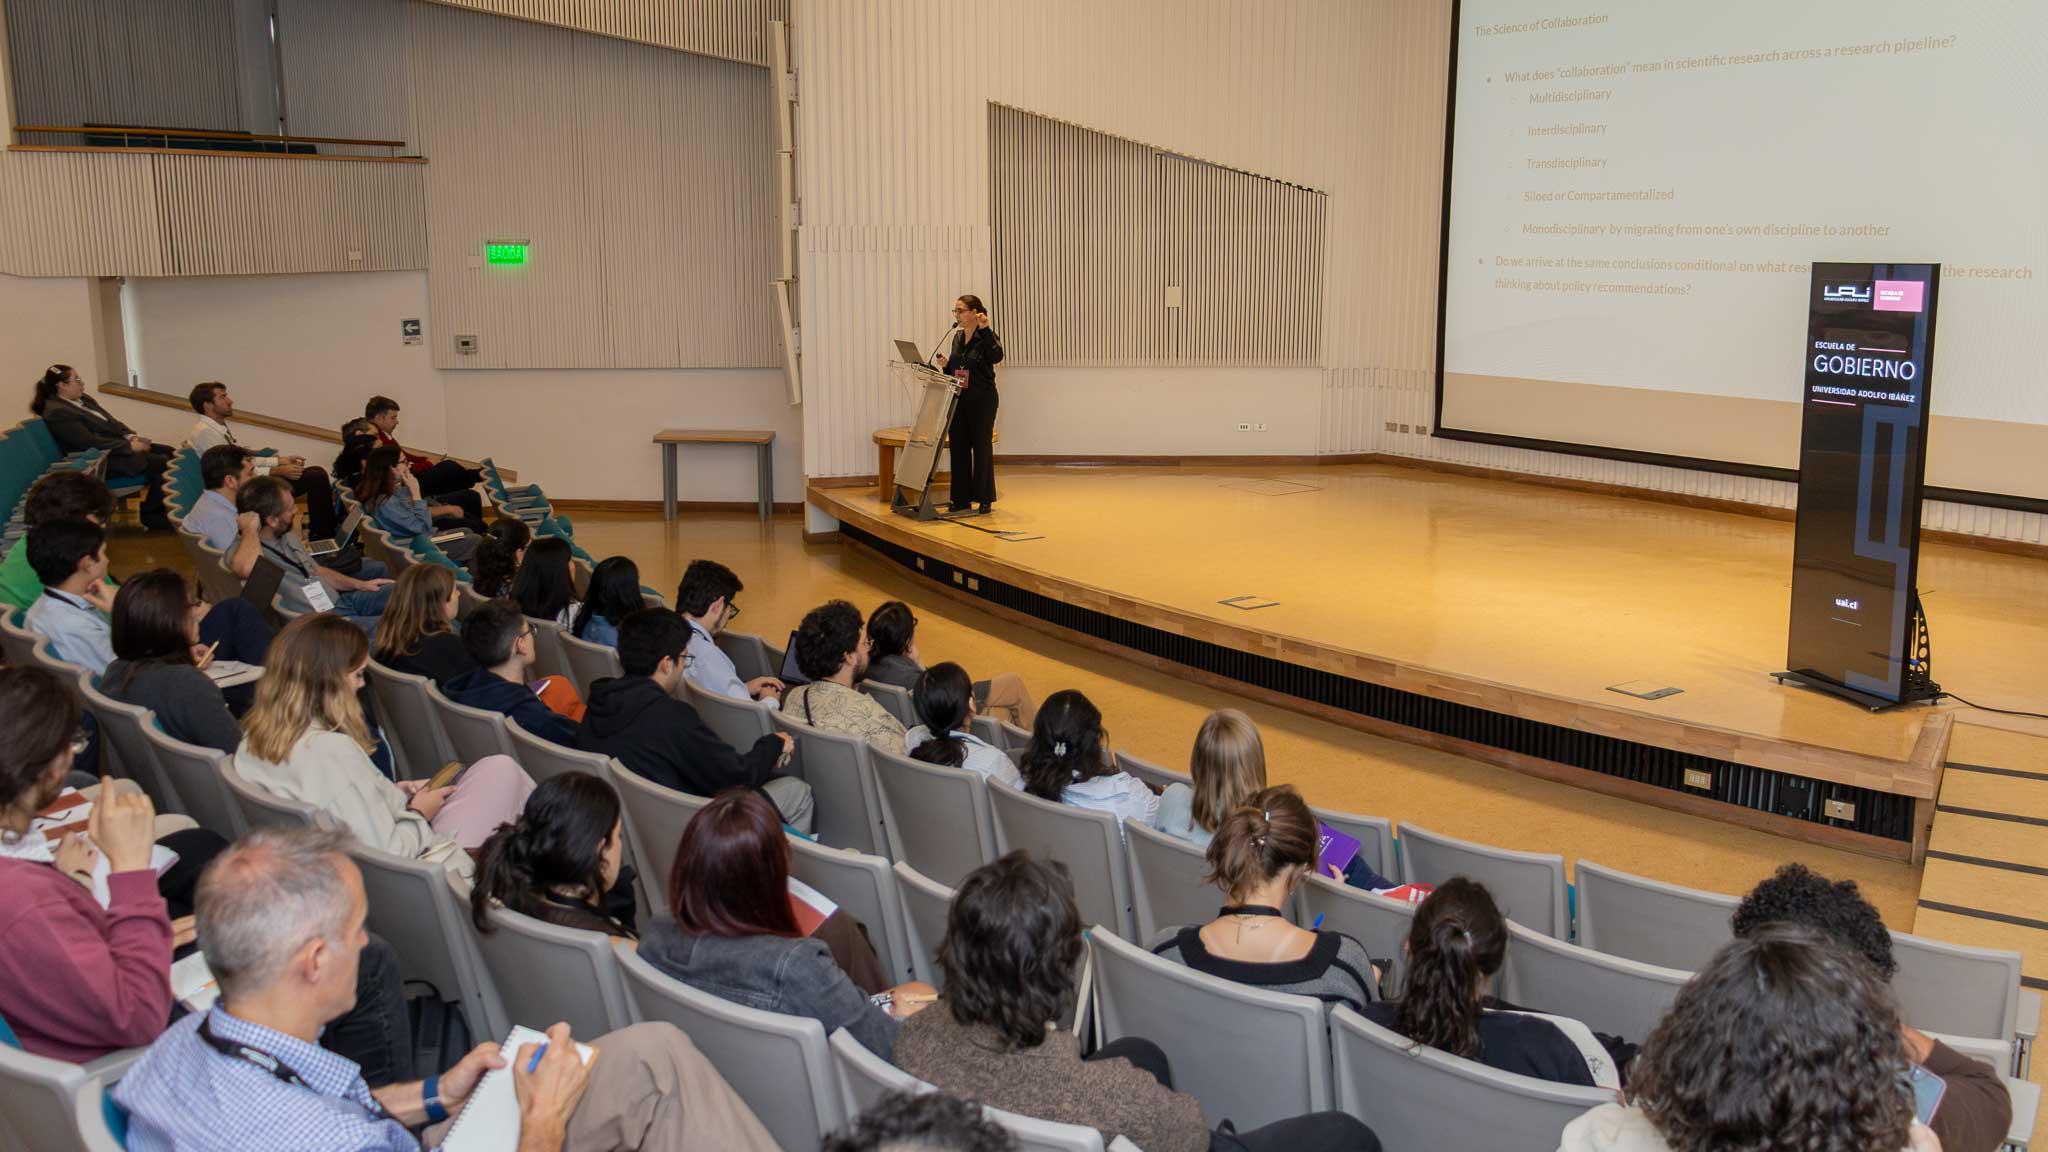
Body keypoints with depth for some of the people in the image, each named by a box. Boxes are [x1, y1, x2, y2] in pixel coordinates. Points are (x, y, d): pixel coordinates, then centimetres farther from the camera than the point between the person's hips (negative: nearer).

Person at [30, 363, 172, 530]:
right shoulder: (57, 413, -16)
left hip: (117, 445, 10)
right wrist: (129, 446, -19)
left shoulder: (83, 399, 12)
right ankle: (151, 516, -5)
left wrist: (131, 436, -5)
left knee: (168, 452, -1)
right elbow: (91, 441, -21)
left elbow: (110, 421, 14)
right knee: (161, 462, -19)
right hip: (102, 460, -10)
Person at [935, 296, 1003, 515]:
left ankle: (985, 499, 9)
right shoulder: (957, 338, 12)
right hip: (959, 400, 7)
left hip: (982, 400, -7)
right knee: (958, 447, 8)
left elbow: (997, 356, -29)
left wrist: (984, 329, -31)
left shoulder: (985, 336, -9)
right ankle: (962, 499, 16)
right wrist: (945, 365, -2)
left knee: (982, 447, 1)